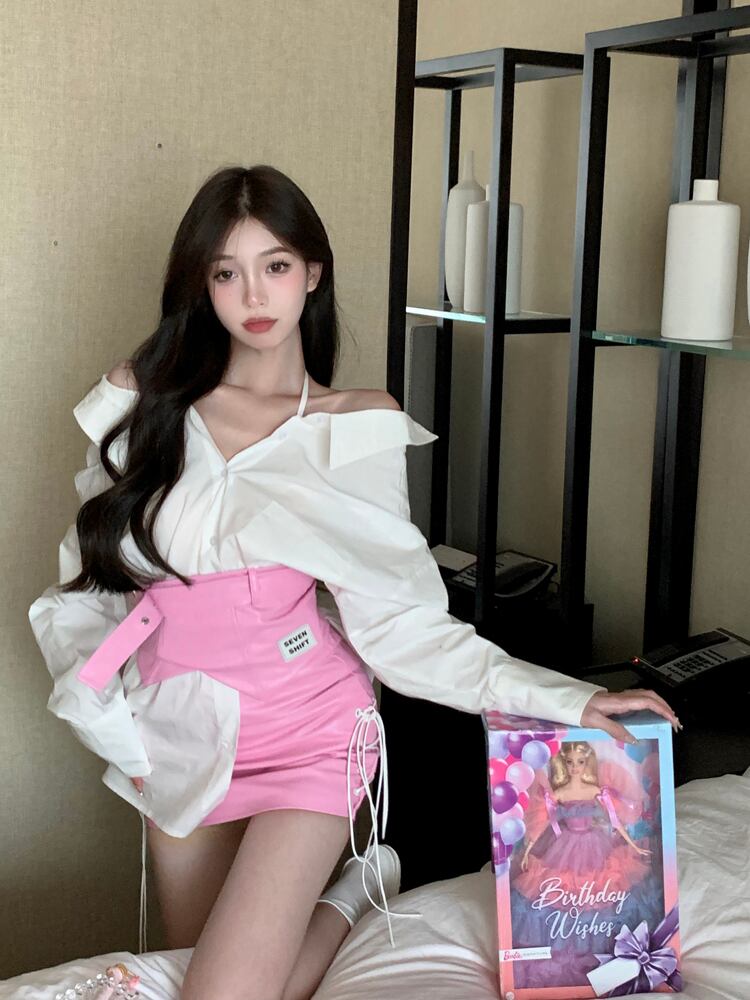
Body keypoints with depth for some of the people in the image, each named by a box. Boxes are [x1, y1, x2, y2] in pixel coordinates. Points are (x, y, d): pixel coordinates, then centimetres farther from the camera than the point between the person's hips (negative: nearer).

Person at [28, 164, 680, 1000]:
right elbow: (89, 578, 5)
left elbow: (402, 622, -11)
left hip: (305, 731, -4)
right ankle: (354, 883, 42)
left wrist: (567, 700, -18)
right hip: (176, 740, 4)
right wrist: (110, 722, -3)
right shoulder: (140, 401, -3)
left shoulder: (356, 429, -8)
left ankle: (355, 891, 18)